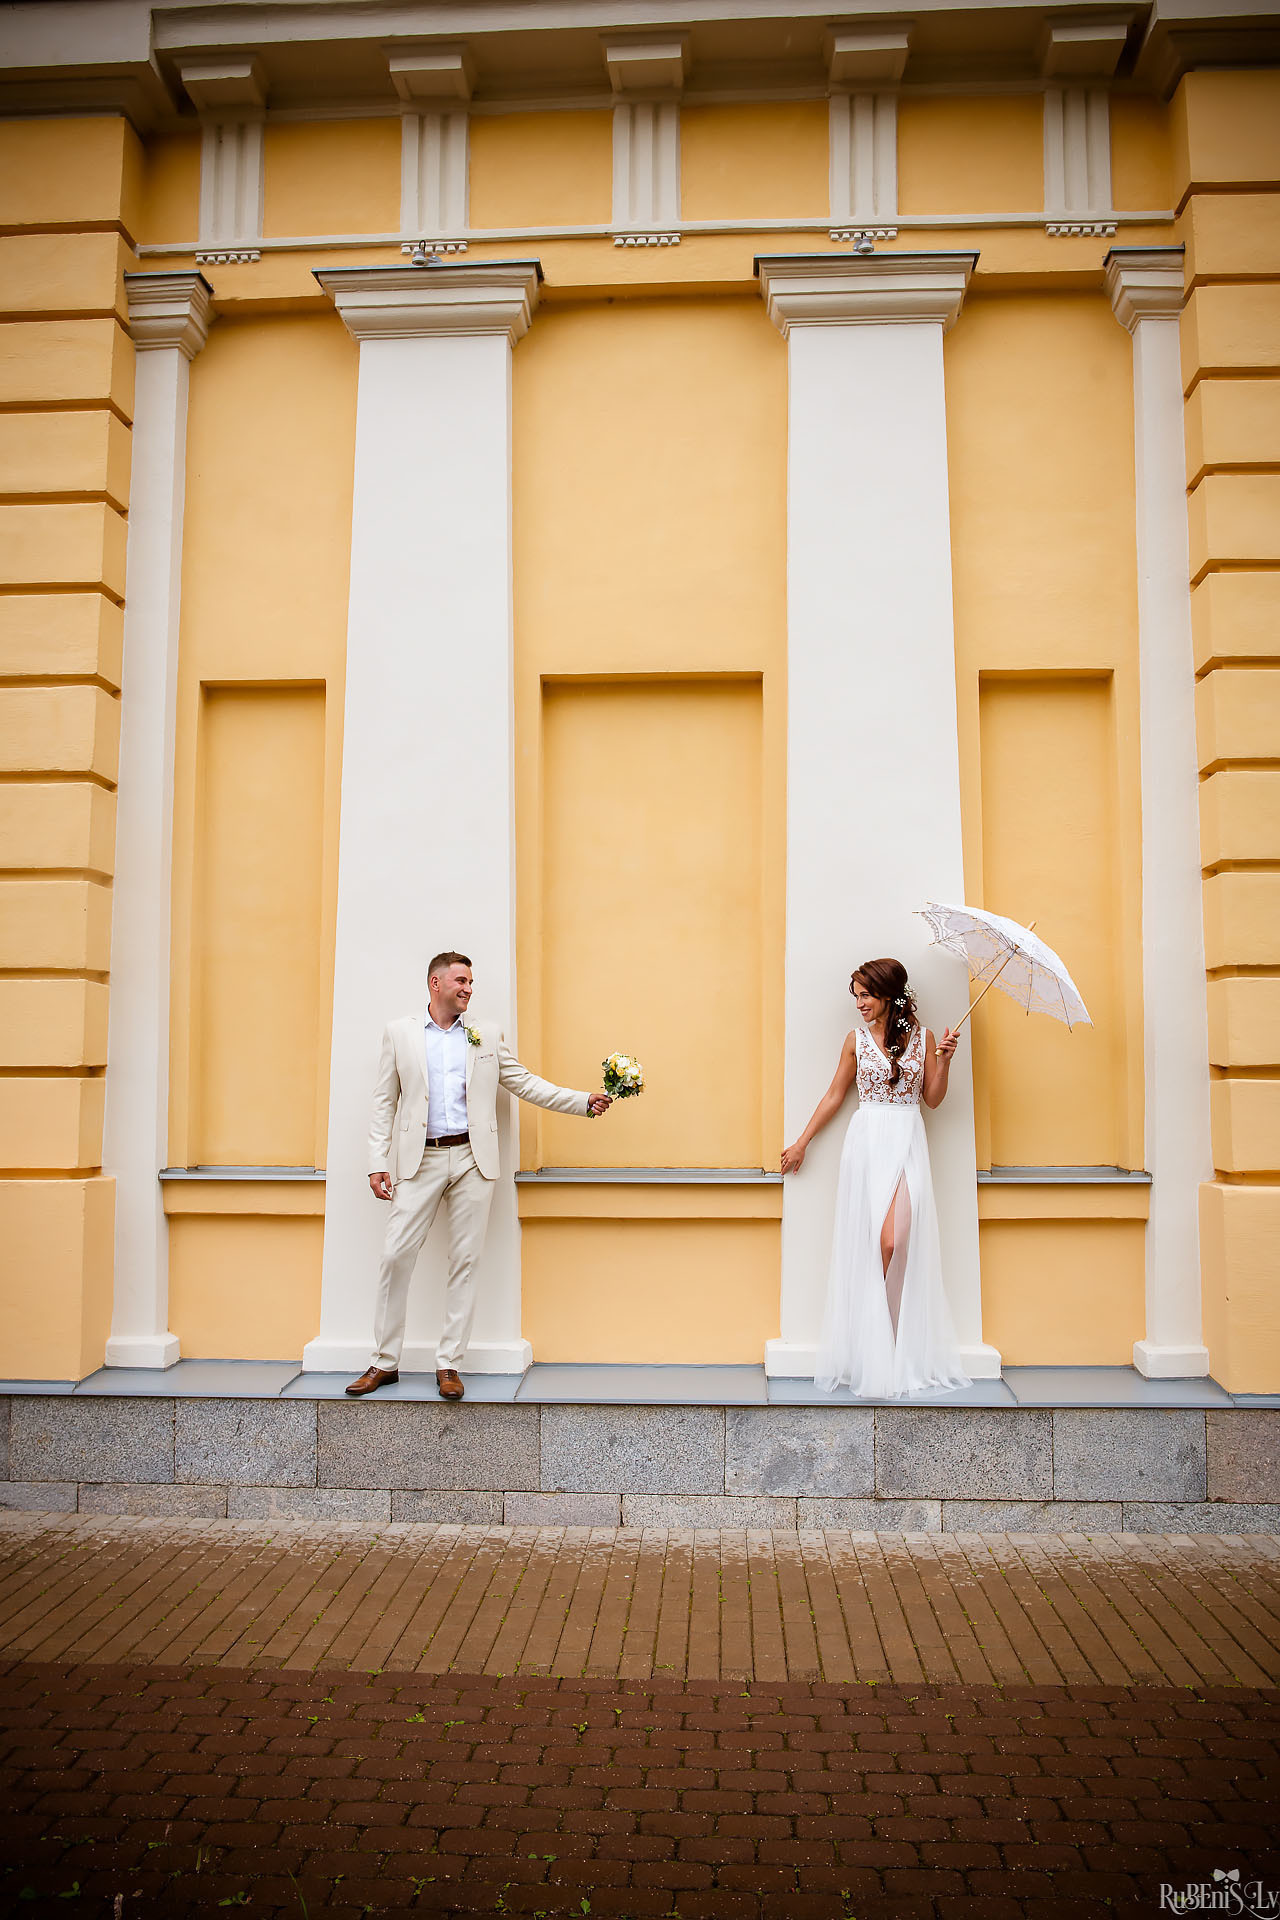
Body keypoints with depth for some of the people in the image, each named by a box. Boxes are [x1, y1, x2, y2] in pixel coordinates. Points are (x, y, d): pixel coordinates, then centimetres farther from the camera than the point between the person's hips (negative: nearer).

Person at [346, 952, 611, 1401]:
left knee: (464, 1262, 2)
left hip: (472, 1160, 1)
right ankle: (385, 1361, 10)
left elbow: (525, 1083, 12)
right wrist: (378, 1162, -1)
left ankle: (448, 1365, 10)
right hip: (421, 1161, -1)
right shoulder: (399, 1032, 8)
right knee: (396, 1255, -4)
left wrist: (584, 1101, 2)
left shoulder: (487, 1035, 12)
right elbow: (384, 1101, 7)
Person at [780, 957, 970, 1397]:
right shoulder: (857, 1039, 8)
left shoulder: (922, 1037, 7)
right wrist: (801, 1143, 14)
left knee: (894, 1241, -14)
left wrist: (943, 1060, -5)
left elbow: (932, 1098, 9)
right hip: (866, 1141, 0)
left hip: (907, 1142, 0)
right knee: (864, 1242, -6)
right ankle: (873, 1361, 5)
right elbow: (834, 1095, 14)